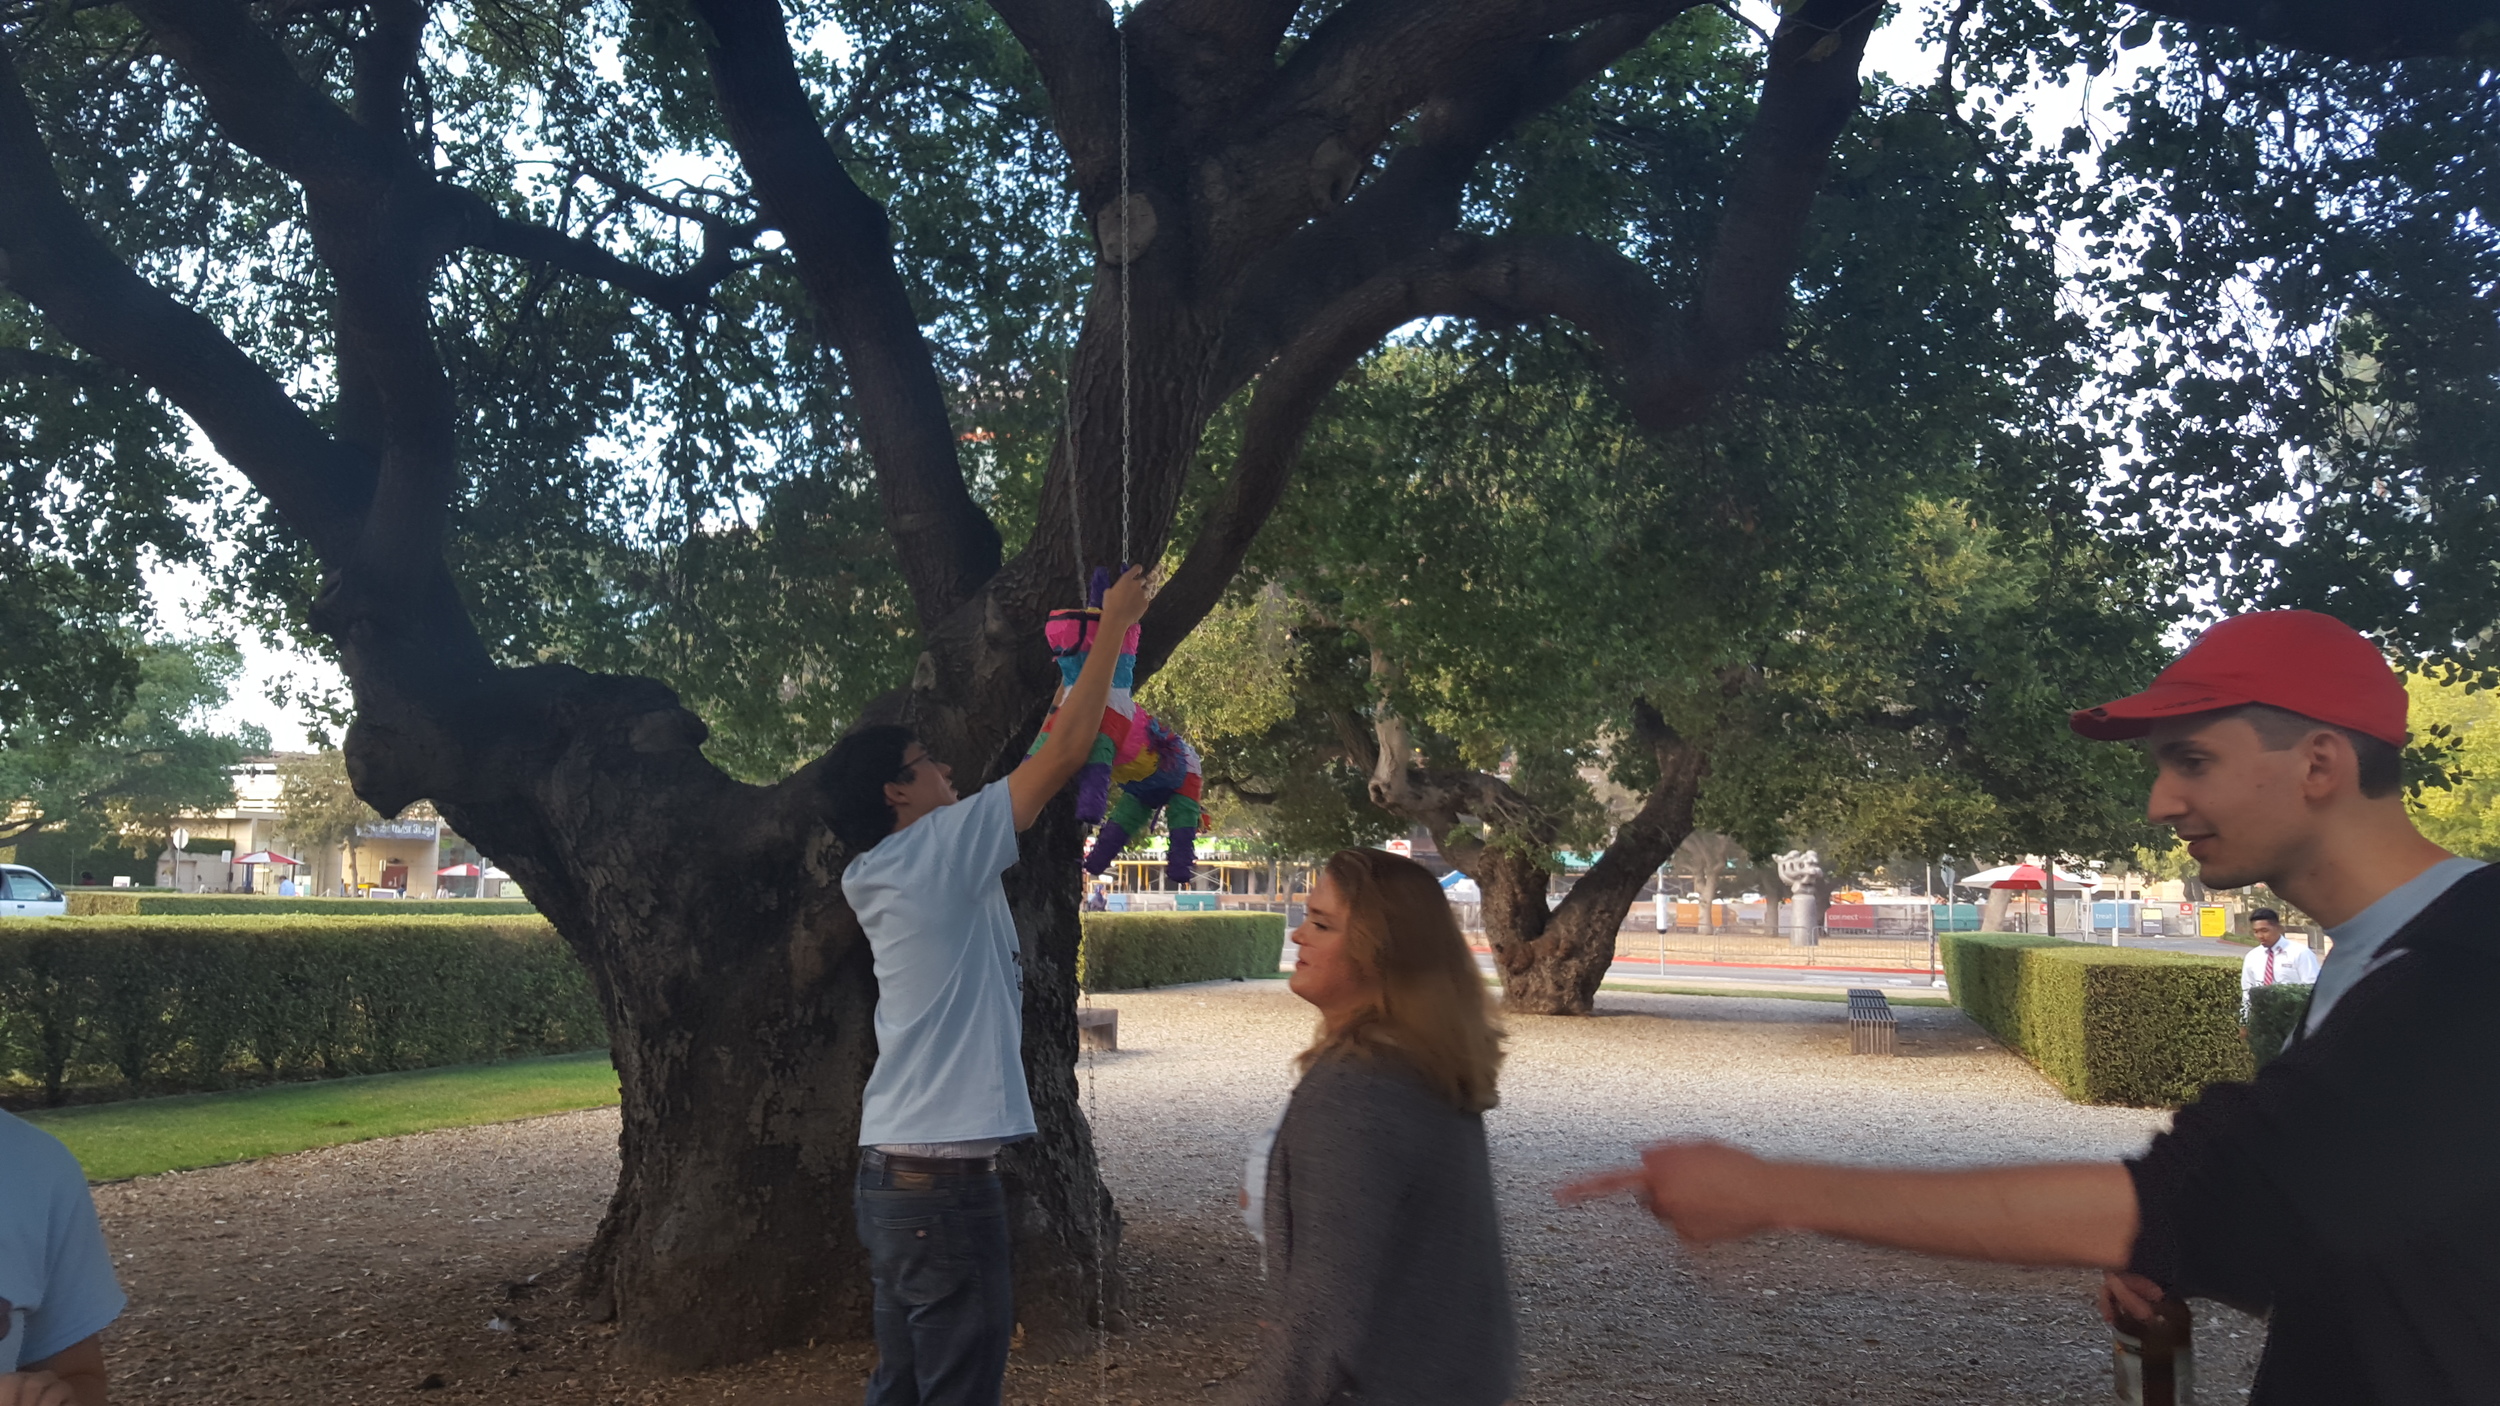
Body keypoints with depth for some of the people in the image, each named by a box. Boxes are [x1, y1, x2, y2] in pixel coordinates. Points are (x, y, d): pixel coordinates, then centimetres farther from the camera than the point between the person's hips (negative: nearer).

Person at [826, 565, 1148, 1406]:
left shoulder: (879, 878, 13)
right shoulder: (941, 850, -12)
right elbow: (1066, 751, -11)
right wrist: (1112, 629, 0)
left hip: (892, 1171, 10)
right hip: (944, 1179, -9)